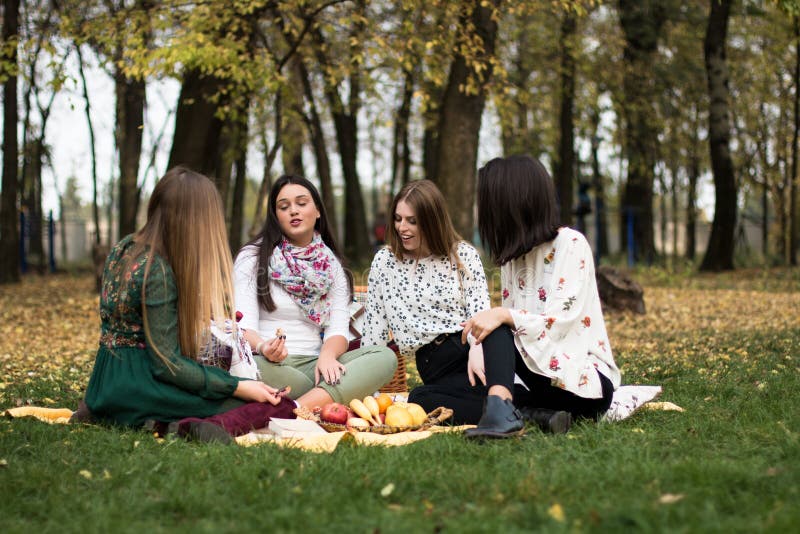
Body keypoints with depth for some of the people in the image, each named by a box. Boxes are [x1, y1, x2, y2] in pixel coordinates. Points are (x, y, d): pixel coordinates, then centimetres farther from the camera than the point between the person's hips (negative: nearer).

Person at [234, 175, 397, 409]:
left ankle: (298, 409, -37)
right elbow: (243, 324, -5)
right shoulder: (251, 258, 6)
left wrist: (327, 356, -17)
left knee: (385, 357, -23)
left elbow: (338, 328, 6)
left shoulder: (332, 264, 17)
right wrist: (262, 347, -28)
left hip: (314, 365, 4)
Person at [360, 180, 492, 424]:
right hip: (436, 365, 1)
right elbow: (374, 331, 14)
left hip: (472, 348, -1)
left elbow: (480, 311, 0)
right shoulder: (384, 261, 12)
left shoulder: (463, 255, 10)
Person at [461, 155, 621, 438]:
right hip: (540, 378, 7)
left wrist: (502, 315, -31)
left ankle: (500, 409, -45)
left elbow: (561, 322, -19)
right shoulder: (512, 255, 12)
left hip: (588, 382, -7)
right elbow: (509, 321, 9)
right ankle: (540, 414, -26)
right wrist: (478, 351, -9)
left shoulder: (571, 244, -10)